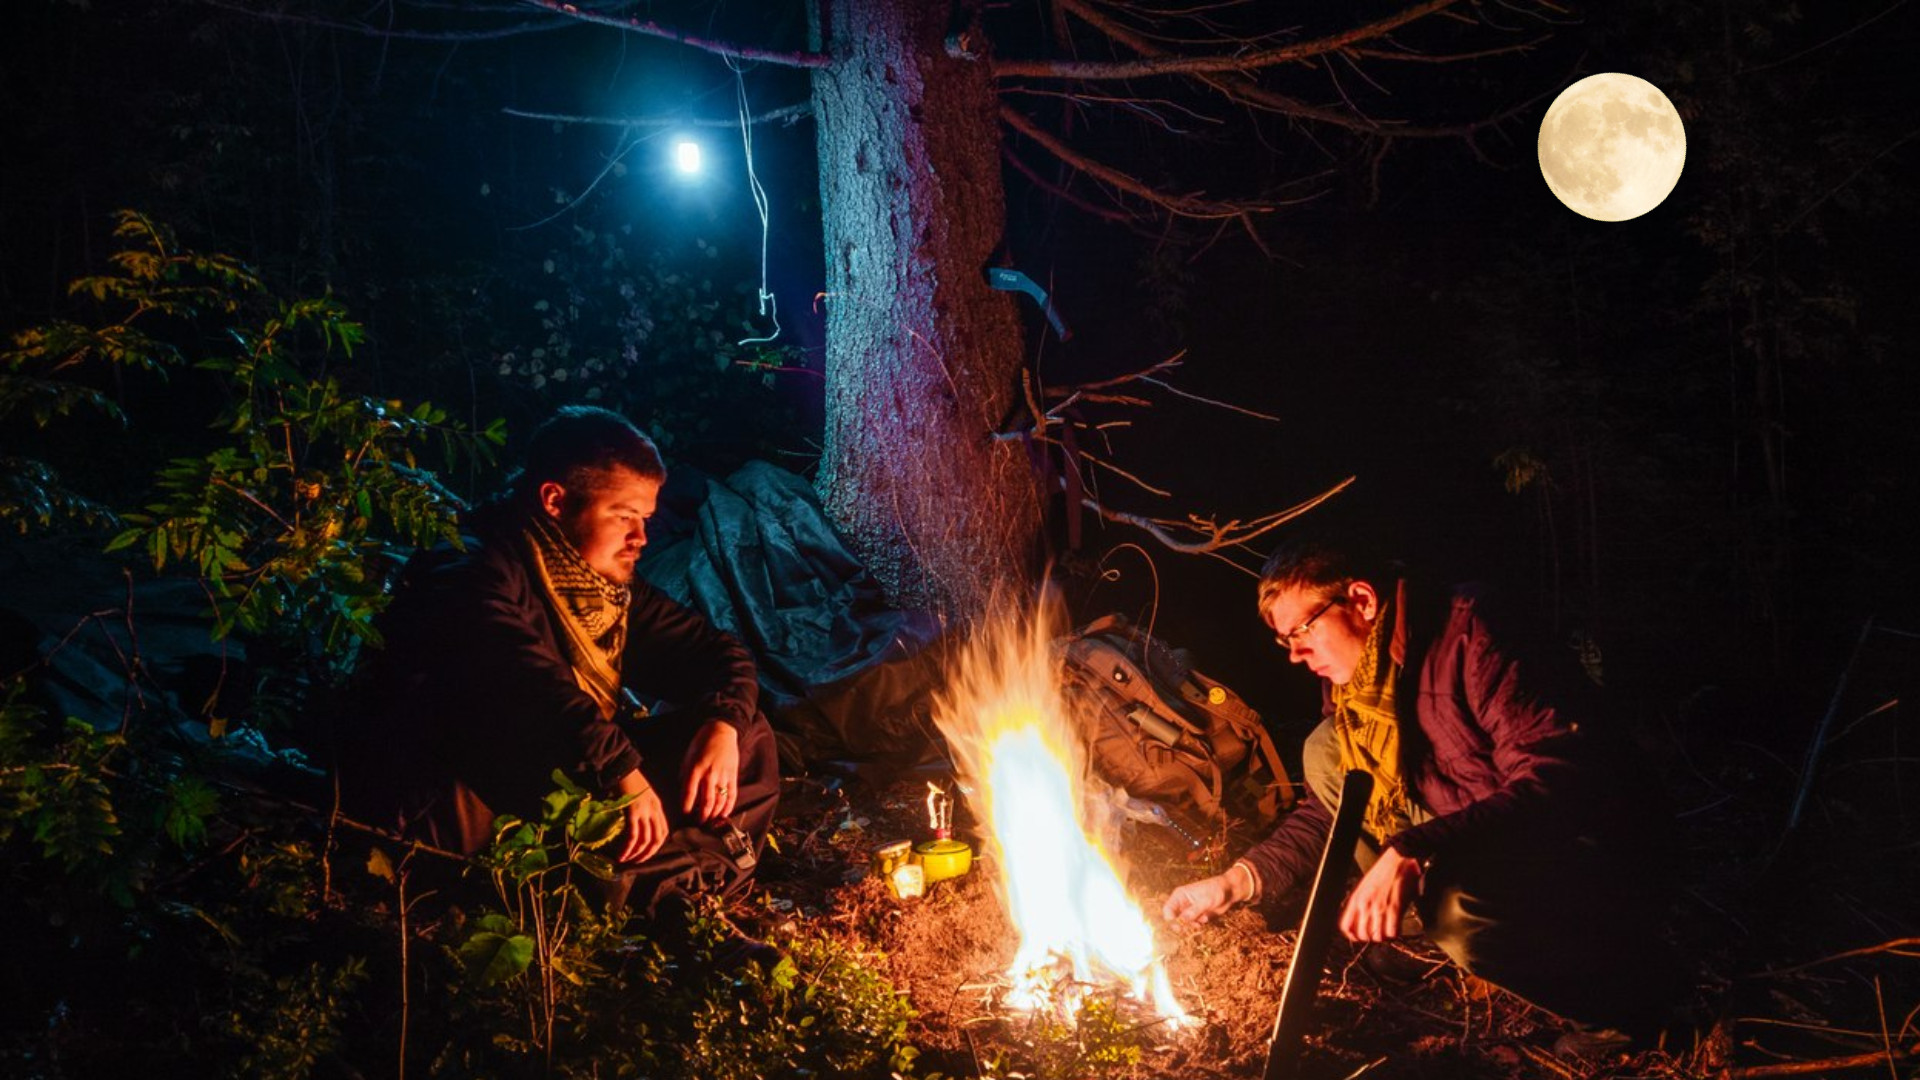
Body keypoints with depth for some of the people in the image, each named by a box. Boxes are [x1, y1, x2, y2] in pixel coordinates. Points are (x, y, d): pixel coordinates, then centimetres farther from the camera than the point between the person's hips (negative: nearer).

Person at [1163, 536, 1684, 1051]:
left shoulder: (1471, 630, -23)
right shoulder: (1350, 683, 2)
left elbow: (1558, 782, -33)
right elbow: (1327, 814, 11)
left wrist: (1412, 853, -40)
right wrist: (1238, 880, -3)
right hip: (1478, 852, 7)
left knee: (1458, 904, -37)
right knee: (1326, 755, 0)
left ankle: (1630, 987, -8)